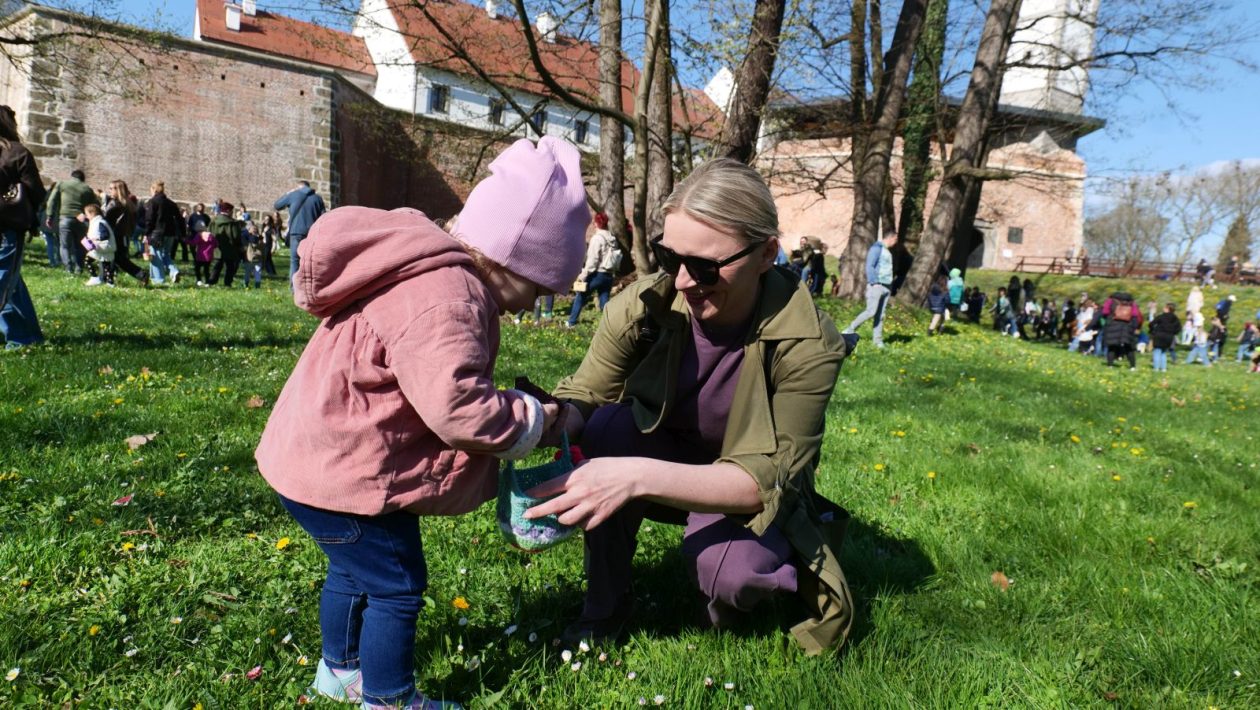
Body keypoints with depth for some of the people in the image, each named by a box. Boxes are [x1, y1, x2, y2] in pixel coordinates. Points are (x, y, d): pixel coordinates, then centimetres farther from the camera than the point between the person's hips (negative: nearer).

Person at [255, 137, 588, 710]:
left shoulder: (430, 272, 6)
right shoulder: (446, 300, -28)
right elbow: (458, 410, -33)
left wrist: (510, 403, 4)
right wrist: (531, 419, -17)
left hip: (321, 457, 11)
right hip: (343, 473, -11)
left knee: (355, 570, 27)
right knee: (397, 586, 3)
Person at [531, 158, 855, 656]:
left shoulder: (806, 344, -28)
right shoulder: (645, 306, -22)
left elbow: (769, 476, -31)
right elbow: (581, 399, -14)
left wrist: (641, 477, -47)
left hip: (751, 496, -2)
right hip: (665, 454, 3)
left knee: (729, 575, -34)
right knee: (607, 424, -30)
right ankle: (605, 605, -9)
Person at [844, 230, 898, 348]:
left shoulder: (887, 251, 20)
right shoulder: (876, 248, -8)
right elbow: (869, 266, -14)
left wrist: (890, 285, 16)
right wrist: (874, 283, -20)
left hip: (886, 287, 8)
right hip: (876, 285, -8)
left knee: (880, 315, 5)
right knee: (871, 311, -14)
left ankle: (877, 339, 6)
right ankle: (850, 329, -4)